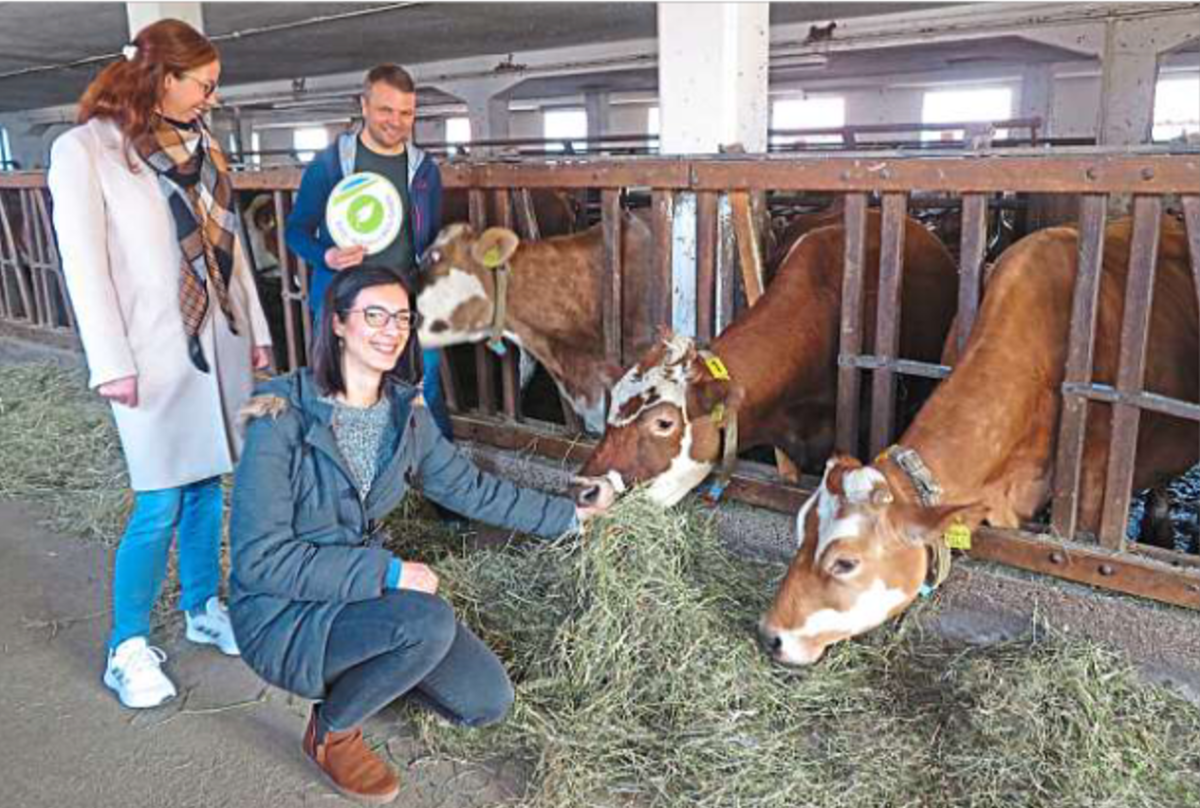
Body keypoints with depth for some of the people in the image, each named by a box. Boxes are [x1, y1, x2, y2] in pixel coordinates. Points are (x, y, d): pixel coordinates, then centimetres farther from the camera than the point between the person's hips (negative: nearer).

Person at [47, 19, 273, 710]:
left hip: (219, 343, 6)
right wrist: (113, 364, -13)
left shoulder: (202, 146, 11)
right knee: (161, 504, -4)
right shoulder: (85, 150, -7)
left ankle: (203, 610, 29)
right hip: (156, 354, -5)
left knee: (207, 483, 12)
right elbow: (84, 265, -9)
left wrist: (256, 332, 13)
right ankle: (129, 647, 13)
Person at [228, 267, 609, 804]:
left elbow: (470, 488, 10)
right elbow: (259, 559, -23)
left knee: (489, 701, -1)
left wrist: (568, 516, 12)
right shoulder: (283, 417, -22)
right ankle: (331, 733, -2)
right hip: (283, 615, -6)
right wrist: (388, 573, -26)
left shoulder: (406, 412, -2)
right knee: (431, 623, -31)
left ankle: (359, 672, 21)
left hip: (363, 591, 6)